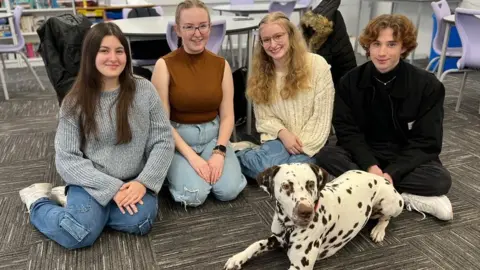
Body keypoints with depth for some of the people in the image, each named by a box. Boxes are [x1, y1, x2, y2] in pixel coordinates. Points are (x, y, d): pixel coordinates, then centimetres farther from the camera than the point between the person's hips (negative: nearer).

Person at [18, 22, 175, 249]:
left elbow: (163, 141, -3)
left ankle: (75, 203, 2)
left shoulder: (144, 90, -4)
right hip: (92, 183, -1)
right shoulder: (75, 102, -5)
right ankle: (38, 202, 9)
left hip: (133, 182, 2)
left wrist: (144, 182, -17)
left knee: (139, 221, -27)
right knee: (77, 234, -26)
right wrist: (112, 188, -18)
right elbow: (67, 160, -7)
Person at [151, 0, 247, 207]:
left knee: (229, 190, -19)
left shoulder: (221, 65, 0)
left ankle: (212, 165, 13)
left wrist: (219, 152, -16)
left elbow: (227, 116, 0)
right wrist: (191, 157, -20)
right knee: (194, 195, -22)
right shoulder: (165, 65, -11)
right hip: (177, 138, -2)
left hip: (213, 135, 3)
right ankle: (176, 169, 10)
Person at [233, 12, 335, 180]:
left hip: (309, 142, -1)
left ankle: (253, 155, -3)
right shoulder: (260, 73, 4)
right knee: (268, 167, -32)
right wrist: (283, 133, -18)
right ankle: (240, 153, -1)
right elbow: (263, 117, 2)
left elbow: (322, 116, -7)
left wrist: (303, 145, -15)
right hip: (278, 138, 1)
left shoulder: (317, 64, -7)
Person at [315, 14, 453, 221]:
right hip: (364, 156, 2)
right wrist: (370, 166, -25)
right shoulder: (350, 81, -6)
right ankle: (407, 198, -28)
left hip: (407, 160, -2)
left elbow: (426, 143, -11)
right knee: (326, 156, -28)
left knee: (440, 179, -30)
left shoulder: (427, 85, -11)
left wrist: (392, 173, -25)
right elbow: (347, 131, -8)